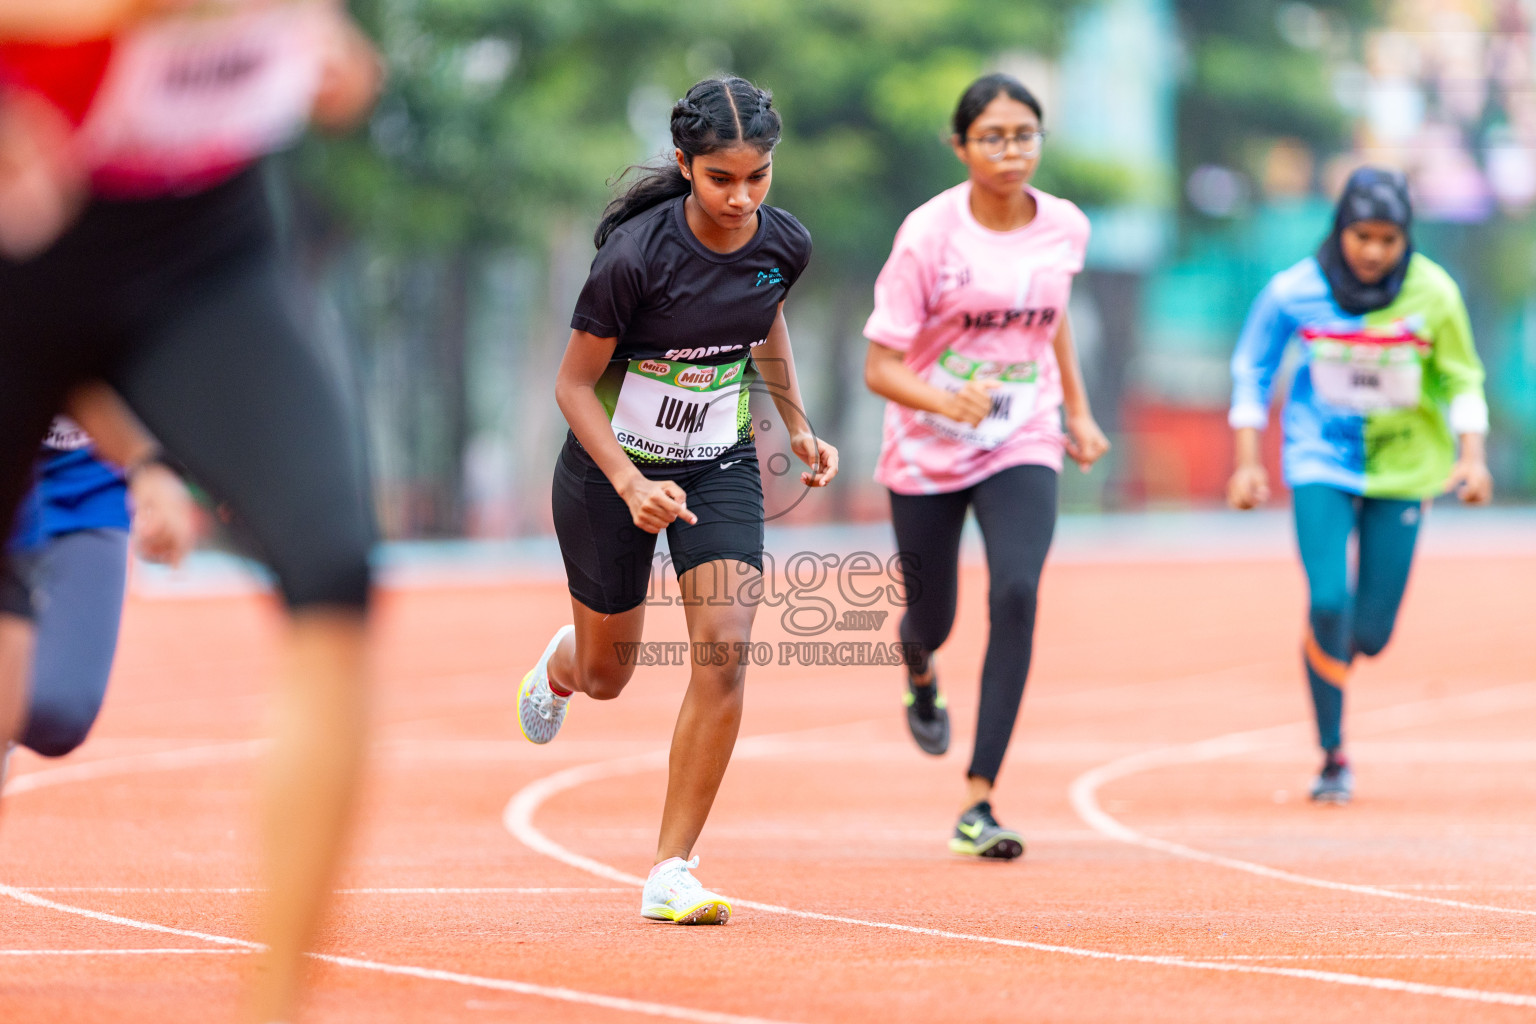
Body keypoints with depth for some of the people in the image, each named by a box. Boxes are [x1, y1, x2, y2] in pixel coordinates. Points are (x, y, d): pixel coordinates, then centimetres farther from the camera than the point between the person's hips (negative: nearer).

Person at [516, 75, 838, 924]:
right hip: (611, 468, -3)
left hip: (721, 467, 3)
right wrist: (632, 484, -28)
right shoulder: (636, 254, -27)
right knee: (606, 677, 13)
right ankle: (560, 664, 55)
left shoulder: (784, 245, -12)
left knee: (723, 653, -17)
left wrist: (797, 424, 15)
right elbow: (574, 385, -17)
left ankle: (671, 872, -8)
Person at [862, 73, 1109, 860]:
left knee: (1016, 595, -22)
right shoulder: (928, 234, -16)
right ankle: (920, 665, 55)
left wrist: (1078, 412, 20)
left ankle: (978, 802, -19)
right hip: (926, 450, -1)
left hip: (1022, 447, 1)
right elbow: (880, 366, -15)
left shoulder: (1064, 228, -4)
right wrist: (945, 401, -33)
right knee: (932, 618, 11)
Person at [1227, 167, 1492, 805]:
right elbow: (1252, 371, 3)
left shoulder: (1433, 293, -10)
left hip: (1402, 465, 1)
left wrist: (1471, 456, -7)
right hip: (1321, 460, -1)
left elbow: (1462, 379, 2)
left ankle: (1334, 651, 39)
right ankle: (1333, 758, -3)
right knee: (1329, 602, -18)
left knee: (1371, 632, -1)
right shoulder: (1293, 292, -11)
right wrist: (1248, 462, 1)